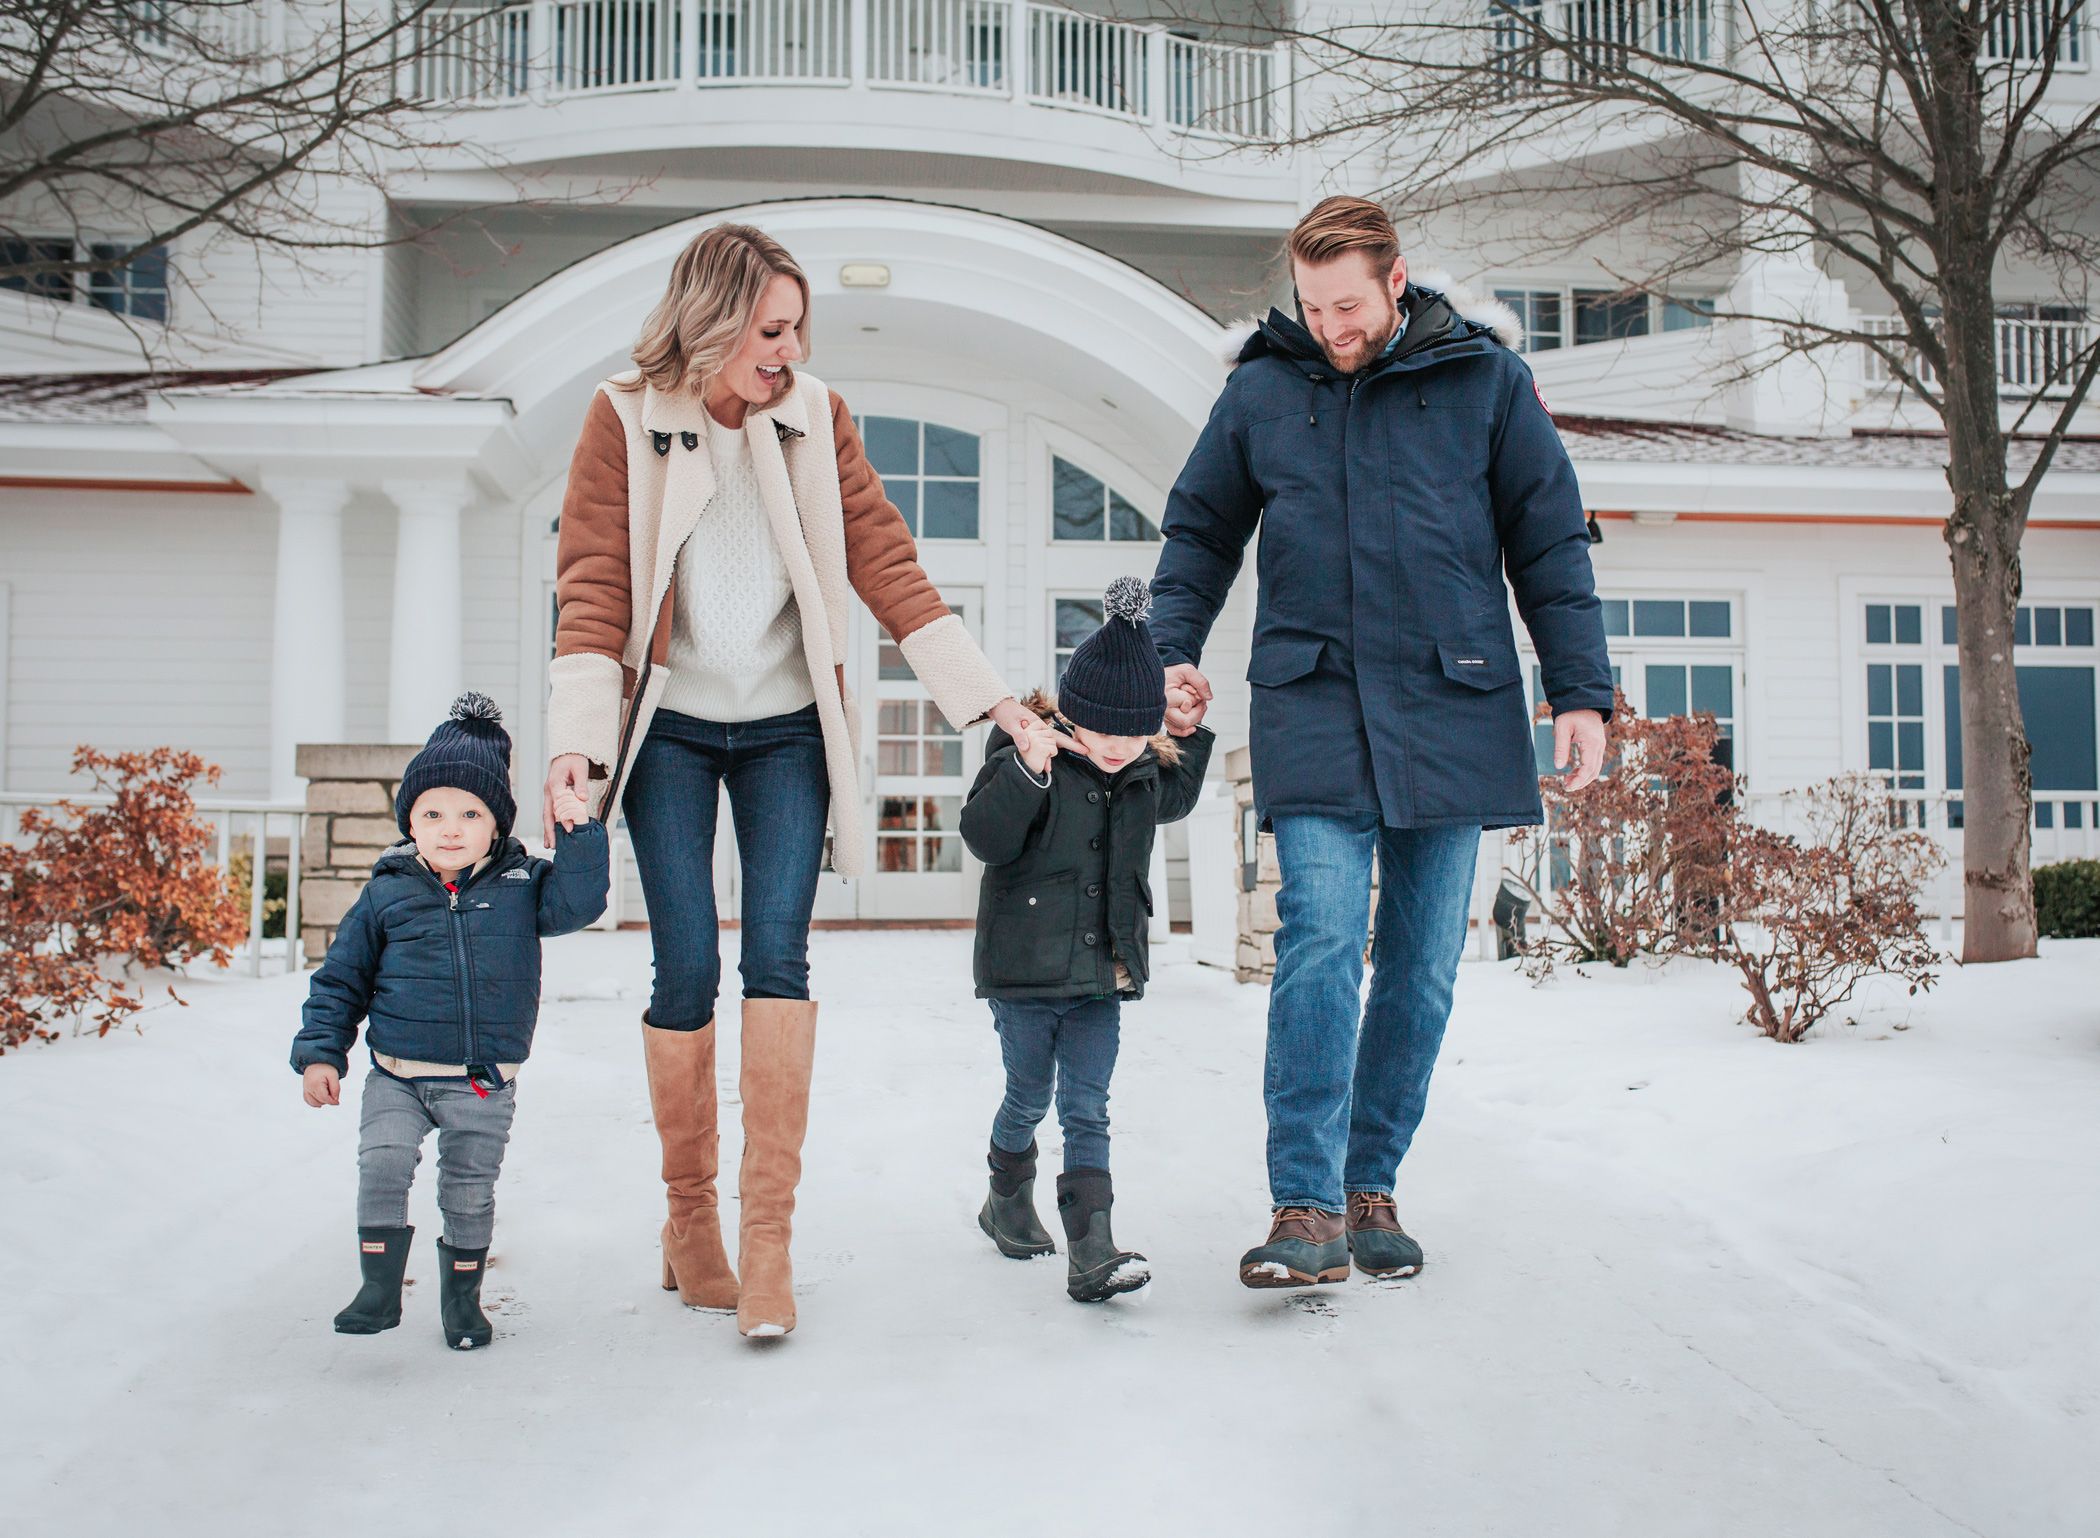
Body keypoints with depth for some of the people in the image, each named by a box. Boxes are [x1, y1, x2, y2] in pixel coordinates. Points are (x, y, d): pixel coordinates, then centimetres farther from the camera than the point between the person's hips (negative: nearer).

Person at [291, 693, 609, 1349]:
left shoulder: (520, 887, 1)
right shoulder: (386, 894, 0)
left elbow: (575, 902, -14)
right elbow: (341, 978, 6)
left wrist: (577, 834, -19)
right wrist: (320, 1051, 2)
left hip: (484, 1085, 0)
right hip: (398, 1076, 0)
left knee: (470, 1189, 8)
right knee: (383, 1164, -18)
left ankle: (462, 1296, 28)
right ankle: (380, 1287, -3)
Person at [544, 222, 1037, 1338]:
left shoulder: (817, 419, 1)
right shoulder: (623, 422, -5)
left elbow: (886, 564, -1)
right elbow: (593, 586, -8)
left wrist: (992, 698, -7)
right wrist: (577, 738, -20)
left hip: (785, 728, 1)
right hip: (669, 726, -1)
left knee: (778, 954, -11)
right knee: (686, 968, -5)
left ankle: (768, 1233, -7)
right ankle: (690, 1218, 12)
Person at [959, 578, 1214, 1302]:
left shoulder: (1147, 767, 5)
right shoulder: (1022, 748, -12)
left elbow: (1173, 801, 29)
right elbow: (986, 838, -22)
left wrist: (1192, 737, 16)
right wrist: (1027, 771, -34)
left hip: (1102, 972, 3)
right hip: (1024, 969, -3)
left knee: (1088, 1110, 1)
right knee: (1029, 1097, 12)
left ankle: (1091, 1252, -4)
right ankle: (1008, 1200, 39)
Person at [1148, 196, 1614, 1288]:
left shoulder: (1486, 377, 5)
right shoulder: (1260, 391, 8)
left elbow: (1550, 543, 7)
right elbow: (1200, 533, 18)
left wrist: (1580, 690, 1)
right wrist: (1173, 650, 4)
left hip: (1452, 708, 1)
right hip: (1313, 706, -1)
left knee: (1423, 966, 5)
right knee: (1321, 943, -14)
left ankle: (1372, 1186, 18)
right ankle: (1306, 1207, -12)